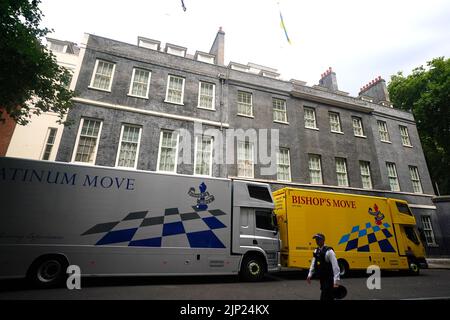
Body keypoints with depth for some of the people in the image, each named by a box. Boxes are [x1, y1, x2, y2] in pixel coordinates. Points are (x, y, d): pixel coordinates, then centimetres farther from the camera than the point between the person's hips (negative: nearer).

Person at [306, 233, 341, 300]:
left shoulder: (329, 251, -19)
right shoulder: (316, 251, 5)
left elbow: (335, 266, -21)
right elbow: (313, 264, 13)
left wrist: (336, 281, -24)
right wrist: (309, 275, 10)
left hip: (329, 278, -7)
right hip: (322, 278, 7)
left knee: (324, 297, -7)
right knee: (329, 296, 20)